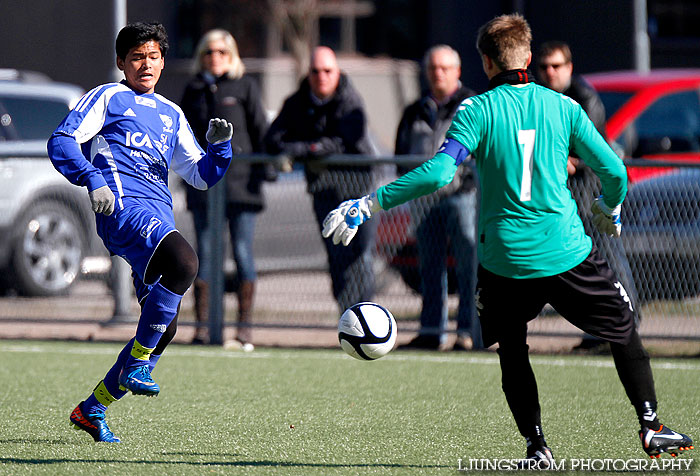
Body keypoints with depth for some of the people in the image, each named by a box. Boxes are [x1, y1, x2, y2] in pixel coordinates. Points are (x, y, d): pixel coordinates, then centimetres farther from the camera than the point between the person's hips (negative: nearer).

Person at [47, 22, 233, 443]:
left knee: (165, 326, -1)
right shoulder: (108, 97, 13)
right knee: (185, 261, -33)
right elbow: (61, 141, 3)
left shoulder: (171, 115, 29)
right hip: (123, 206, -7)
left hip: (160, 217, 7)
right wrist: (92, 180, -13)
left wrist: (219, 146, 7)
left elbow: (201, 175, 28)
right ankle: (138, 363, -24)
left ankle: (93, 409, 13)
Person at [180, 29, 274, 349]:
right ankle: (201, 328, 3)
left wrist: (265, 170, -6)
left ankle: (244, 330, -3)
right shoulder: (194, 89, 14)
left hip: (240, 180, -4)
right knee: (204, 253, 2)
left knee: (242, 251, -4)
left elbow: (260, 130, 2)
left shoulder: (244, 86, 4)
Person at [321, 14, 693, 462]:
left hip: (503, 259, -1)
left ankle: (536, 445, 12)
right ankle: (650, 426, 13)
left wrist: (369, 204, -13)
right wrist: (610, 208, 26)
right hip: (567, 253, 1)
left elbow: (439, 172, -17)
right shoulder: (563, 106, 2)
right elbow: (614, 171, 3)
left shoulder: (478, 110, -5)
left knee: (513, 351, 19)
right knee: (626, 333, 18)